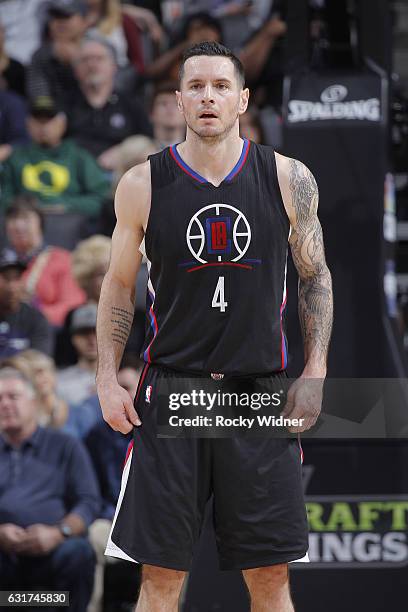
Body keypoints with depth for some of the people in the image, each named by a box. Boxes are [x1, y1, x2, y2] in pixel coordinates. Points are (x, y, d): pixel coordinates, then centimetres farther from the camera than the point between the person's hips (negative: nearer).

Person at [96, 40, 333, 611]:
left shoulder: (289, 179, 1)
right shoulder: (143, 184, 0)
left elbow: (316, 277, 10)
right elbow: (118, 285, 9)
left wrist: (315, 372, 1)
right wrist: (107, 379, 1)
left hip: (261, 392, 1)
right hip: (170, 390, 0)